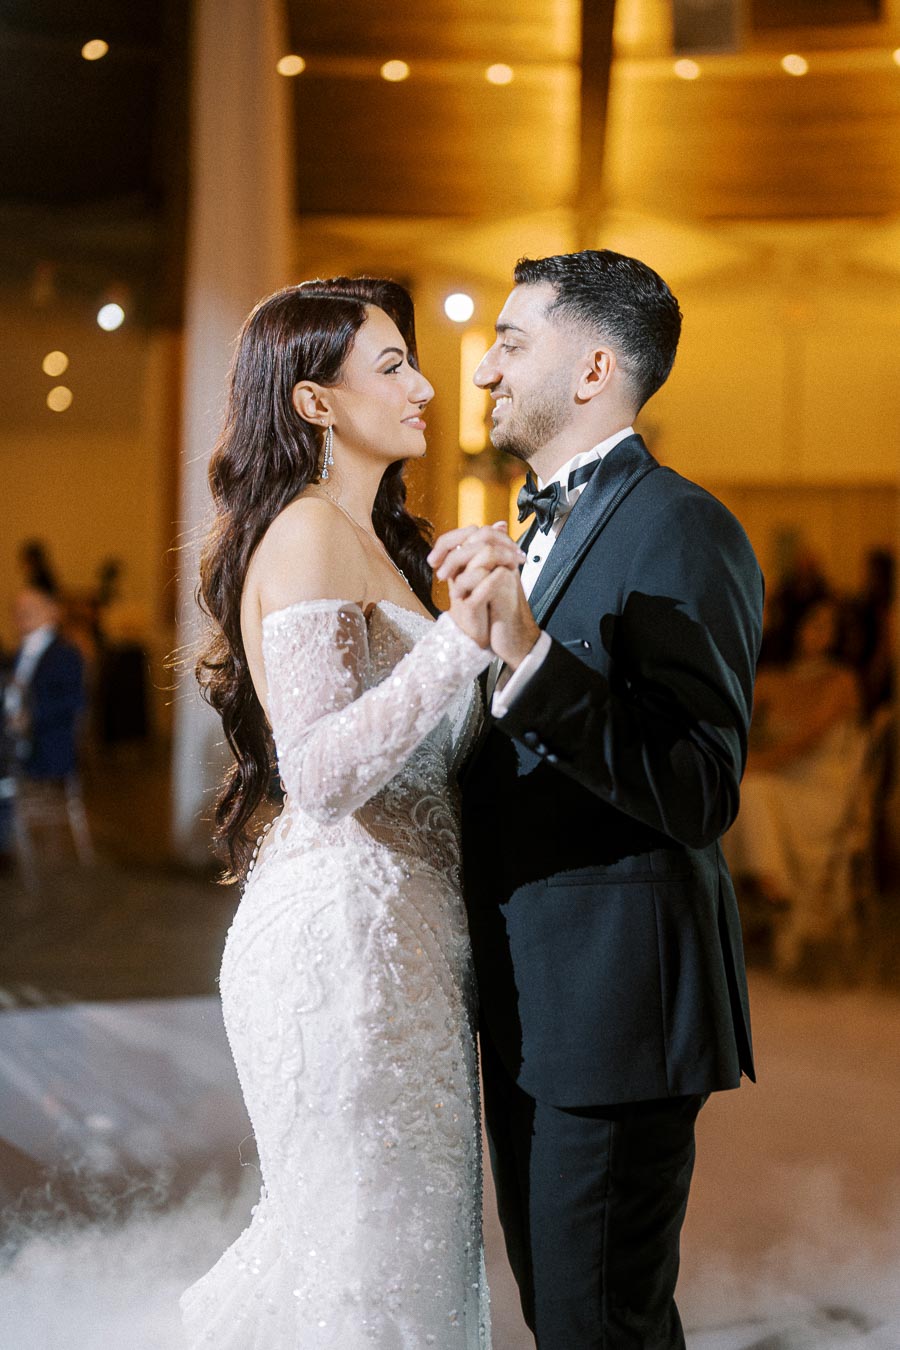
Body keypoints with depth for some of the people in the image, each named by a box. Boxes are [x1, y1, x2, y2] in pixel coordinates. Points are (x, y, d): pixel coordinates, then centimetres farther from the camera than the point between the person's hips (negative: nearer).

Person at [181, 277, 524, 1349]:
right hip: (346, 928, -10)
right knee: (368, 1235, 0)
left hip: (394, 923, 10)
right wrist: (463, 638, -30)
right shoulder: (308, 536, -14)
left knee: (404, 1217, 17)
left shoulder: (365, 537, 17)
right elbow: (323, 772, -24)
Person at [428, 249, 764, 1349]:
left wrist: (530, 656, -34)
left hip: (615, 1001, -9)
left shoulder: (682, 530, -16)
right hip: (531, 1001, 10)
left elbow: (702, 793, -27)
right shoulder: (547, 524, 14)